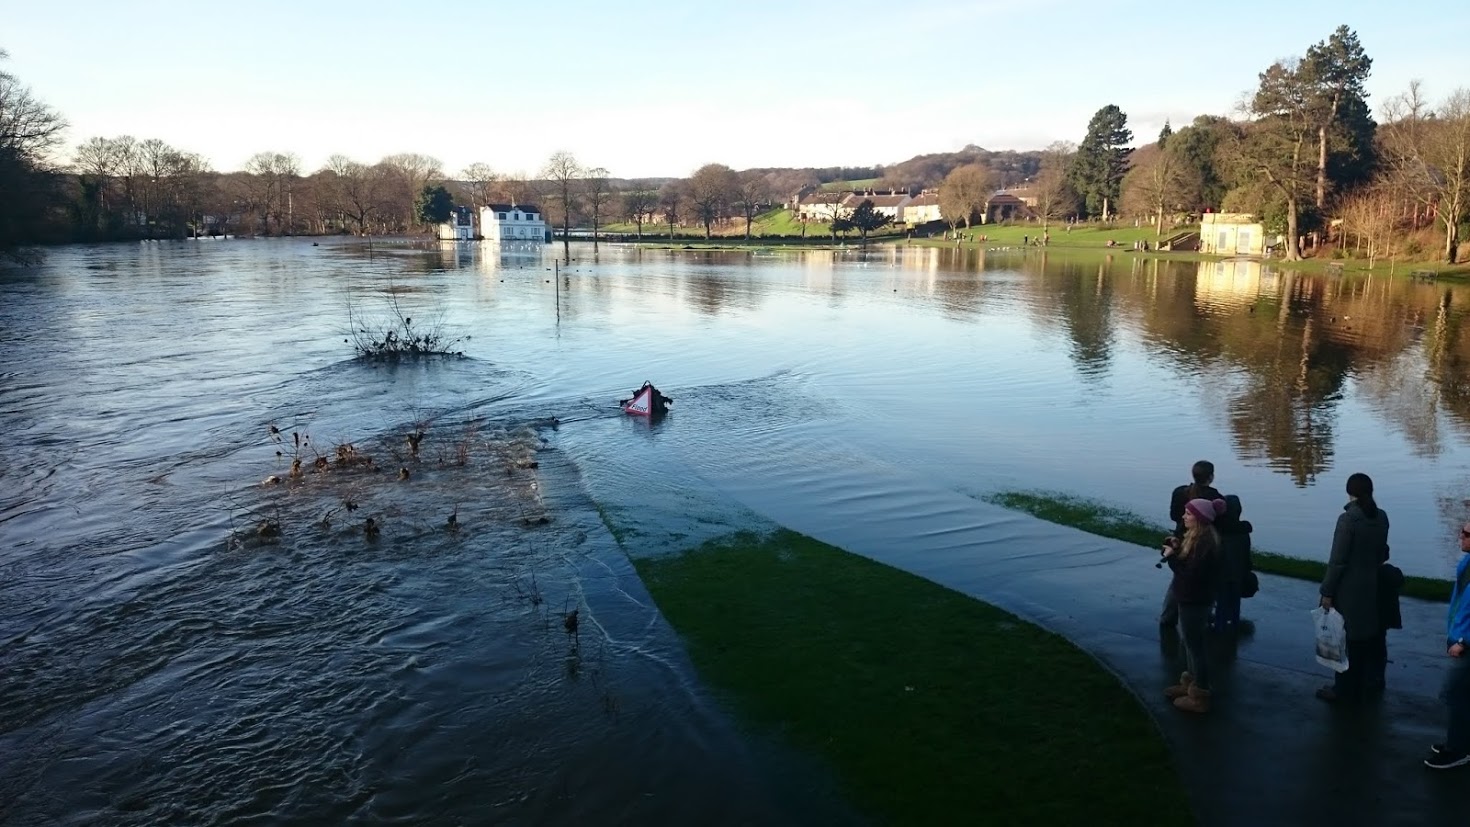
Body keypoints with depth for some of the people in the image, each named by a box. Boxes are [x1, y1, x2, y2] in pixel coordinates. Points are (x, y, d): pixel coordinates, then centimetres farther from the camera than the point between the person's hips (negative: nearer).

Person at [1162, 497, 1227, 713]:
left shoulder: (1205, 542, -24)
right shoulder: (1197, 536, 8)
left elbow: (1191, 573, -27)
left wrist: (1170, 556, -20)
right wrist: (1177, 547, -1)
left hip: (1196, 601, -10)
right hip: (1190, 598, 10)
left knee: (1195, 644, 0)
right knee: (1190, 641, 20)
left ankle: (1200, 696, 10)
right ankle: (1190, 683, 35)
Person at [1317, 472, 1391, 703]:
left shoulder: (1348, 519, -19)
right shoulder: (1382, 517, 0)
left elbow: (1337, 560, -18)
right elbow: (1381, 552, 9)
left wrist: (1327, 591, -11)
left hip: (1350, 590, -6)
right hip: (1373, 586, 6)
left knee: (1348, 640, 5)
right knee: (1371, 637, 17)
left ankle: (1345, 689, 15)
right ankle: (1370, 685, 29)